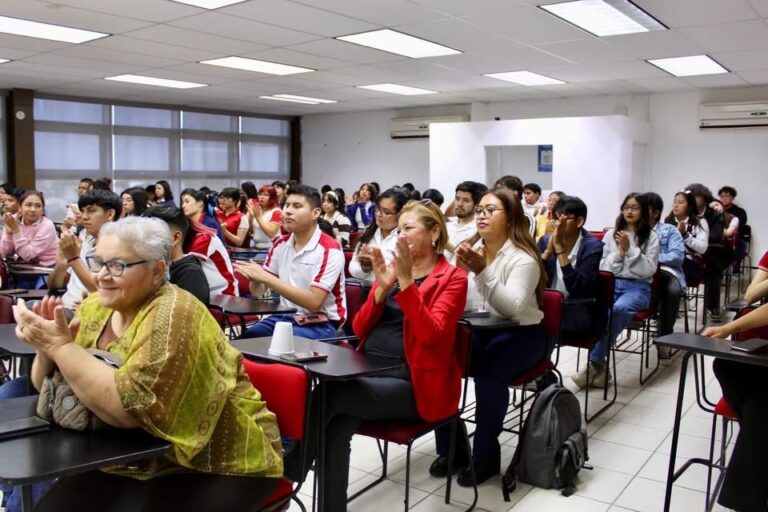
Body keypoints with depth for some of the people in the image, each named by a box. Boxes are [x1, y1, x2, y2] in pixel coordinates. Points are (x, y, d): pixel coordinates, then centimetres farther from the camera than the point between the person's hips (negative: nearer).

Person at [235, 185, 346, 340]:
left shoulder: (330, 249, -14)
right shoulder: (280, 244, 5)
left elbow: (314, 303, -23)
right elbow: (258, 292, 8)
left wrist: (267, 278, -26)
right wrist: (255, 278, -17)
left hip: (320, 323, -5)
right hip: (285, 316, 5)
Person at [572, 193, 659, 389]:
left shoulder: (651, 237, 6)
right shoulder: (611, 234, 13)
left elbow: (649, 270, -3)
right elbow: (602, 267, 11)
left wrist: (630, 250, -11)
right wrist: (619, 253, -6)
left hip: (637, 287, -2)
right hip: (611, 284, 2)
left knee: (618, 309, -37)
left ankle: (595, 363, -28)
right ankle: (600, 366, -26)